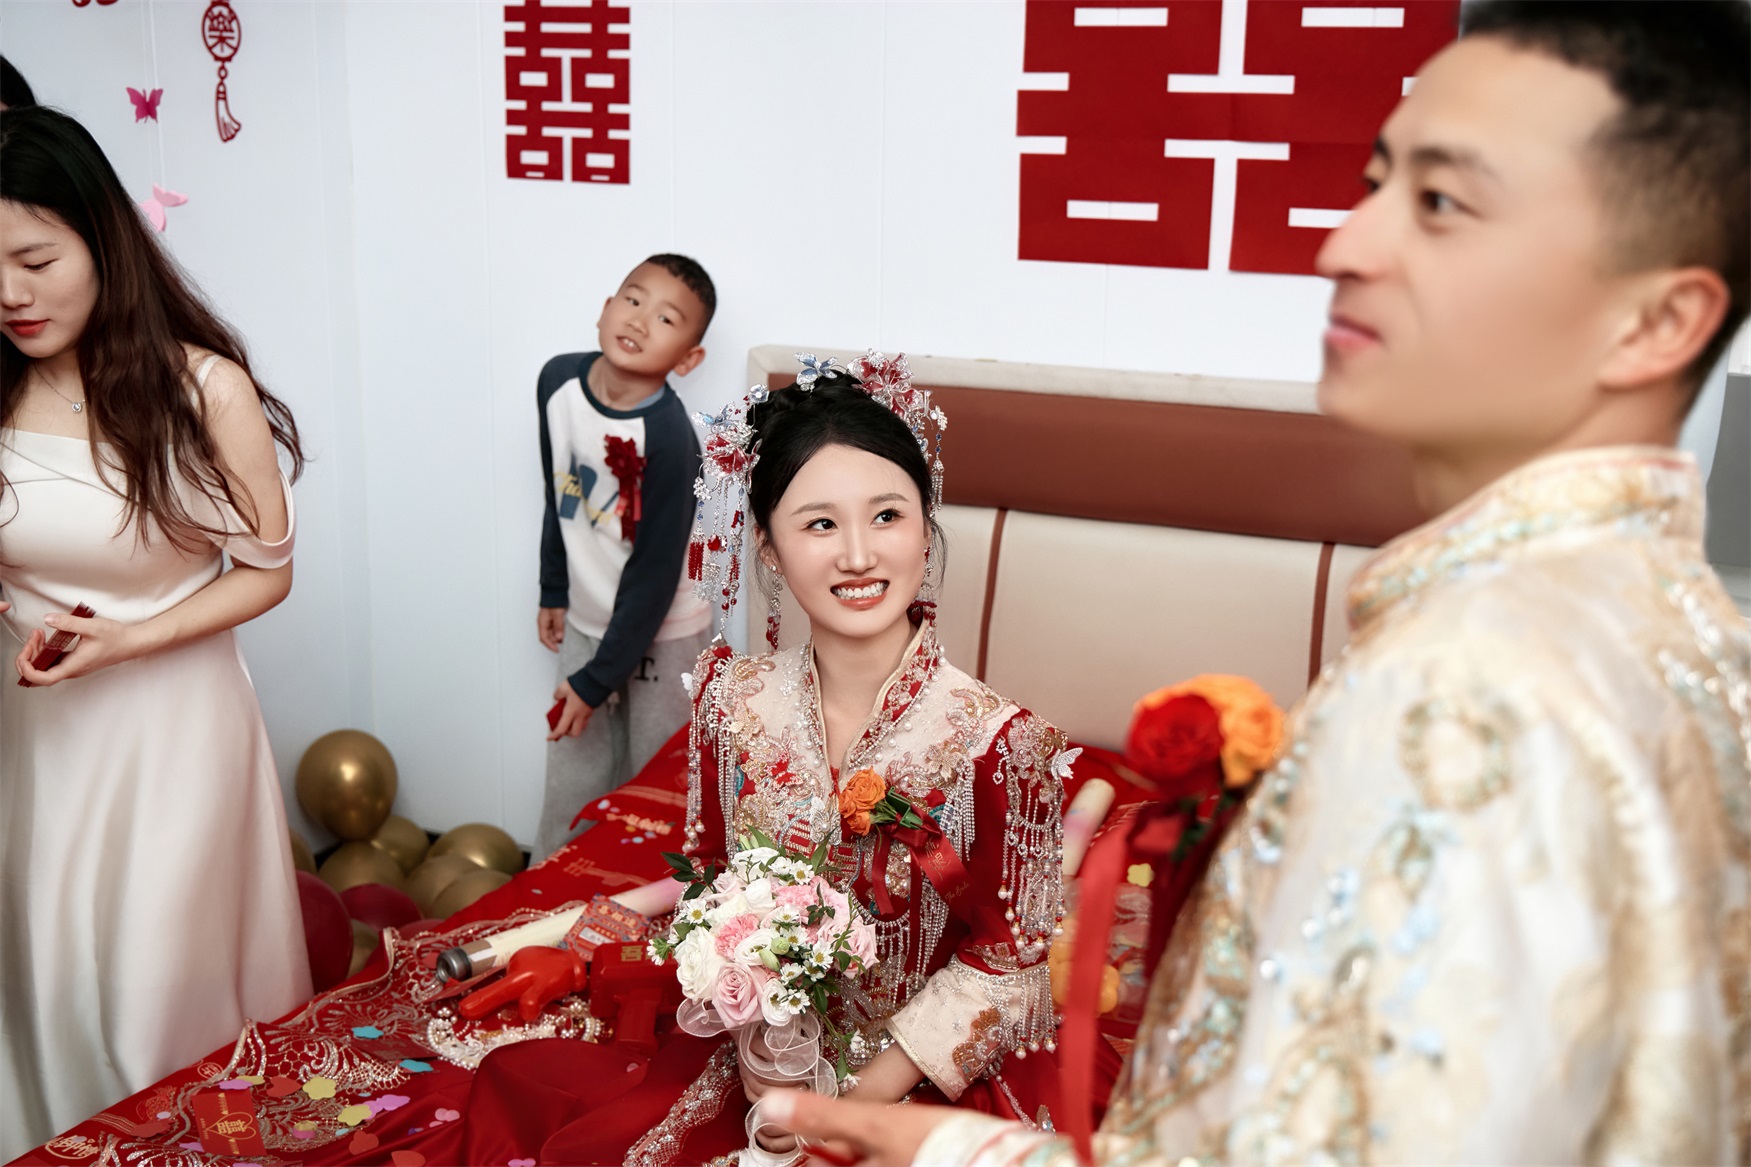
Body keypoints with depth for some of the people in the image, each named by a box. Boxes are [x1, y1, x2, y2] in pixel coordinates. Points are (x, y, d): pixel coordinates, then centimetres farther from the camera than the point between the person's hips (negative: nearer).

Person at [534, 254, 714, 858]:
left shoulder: (668, 438, -28)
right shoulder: (559, 379, -9)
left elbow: (655, 573, -22)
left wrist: (596, 680, -17)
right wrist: (554, 593, 15)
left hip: (659, 633, -6)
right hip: (587, 621, 6)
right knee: (571, 785, 18)